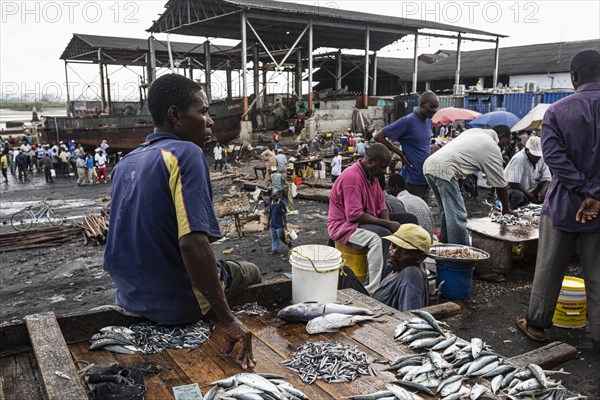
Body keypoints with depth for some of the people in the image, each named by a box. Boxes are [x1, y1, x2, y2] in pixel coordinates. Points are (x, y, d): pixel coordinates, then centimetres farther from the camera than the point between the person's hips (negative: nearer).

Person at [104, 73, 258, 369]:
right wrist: (227, 320, -28)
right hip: (177, 306, -7)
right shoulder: (186, 153, -21)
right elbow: (193, 243, -32)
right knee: (251, 271, 19)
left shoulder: (125, 163, 4)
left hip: (130, 299, 8)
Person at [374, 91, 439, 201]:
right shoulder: (407, 121, -14)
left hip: (426, 177, 8)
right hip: (412, 179, -8)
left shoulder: (428, 121, 9)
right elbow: (378, 137, -14)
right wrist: (401, 153, -12)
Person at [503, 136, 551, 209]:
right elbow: (513, 183, -27)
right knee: (518, 196, -38)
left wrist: (543, 191, -23)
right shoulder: (519, 159, -24)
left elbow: (546, 179, 0)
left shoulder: (542, 158, -3)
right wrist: (530, 195, -21)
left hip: (531, 189, 7)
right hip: (512, 189, -7)